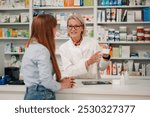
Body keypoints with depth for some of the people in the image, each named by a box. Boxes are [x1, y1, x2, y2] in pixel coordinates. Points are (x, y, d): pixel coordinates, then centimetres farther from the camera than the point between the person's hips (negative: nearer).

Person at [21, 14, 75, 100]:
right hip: (42, 96, -9)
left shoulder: (32, 47, 11)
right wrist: (62, 85, -4)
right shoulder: (42, 50, -17)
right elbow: (45, 80, -22)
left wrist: (59, 81, 6)